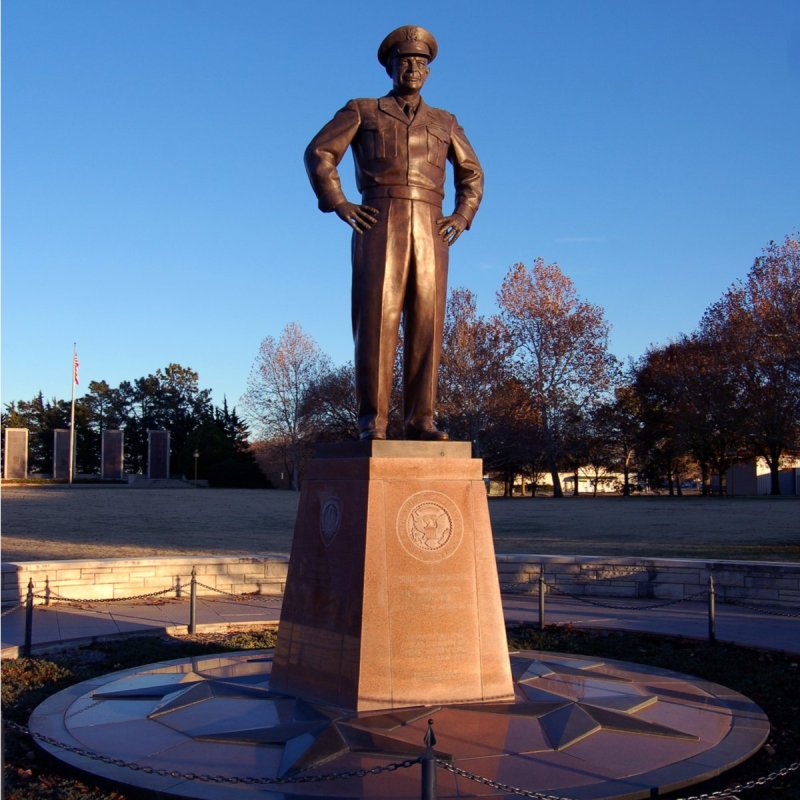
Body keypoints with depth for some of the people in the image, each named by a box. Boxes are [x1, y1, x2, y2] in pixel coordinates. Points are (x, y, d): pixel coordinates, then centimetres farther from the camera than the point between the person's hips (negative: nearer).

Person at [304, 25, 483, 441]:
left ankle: (420, 419, -3)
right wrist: (339, 205, -8)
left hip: (429, 230, 3)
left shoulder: (444, 122, 22)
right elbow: (318, 154, 6)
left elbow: (471, 173, 28)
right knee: (376, 319, -12)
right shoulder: (362, 111, 14)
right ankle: (372, 420, -10)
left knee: (425, 323, -5)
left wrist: (462, 216, 9)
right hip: (379, 226, -3)